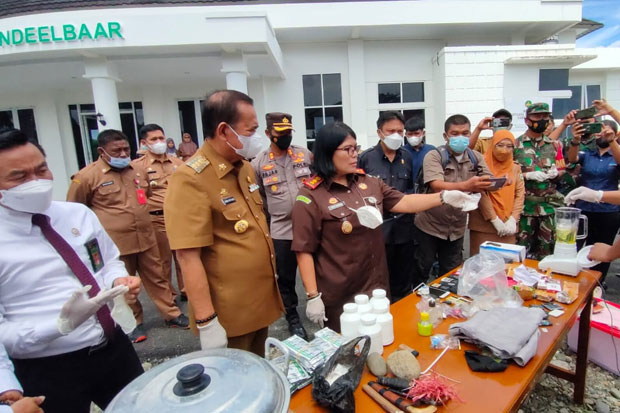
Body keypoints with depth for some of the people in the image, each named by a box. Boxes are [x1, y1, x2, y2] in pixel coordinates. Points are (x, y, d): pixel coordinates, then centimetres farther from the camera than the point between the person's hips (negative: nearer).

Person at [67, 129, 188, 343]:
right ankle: (133, 323, 28)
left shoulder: (138, 171, 7)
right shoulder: (86, 176, -9)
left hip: (146, 238, 4)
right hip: (114, 243, -4)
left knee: (157, 278, 13)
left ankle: (172, 314, 25)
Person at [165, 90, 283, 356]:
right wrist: (206, 322, -21)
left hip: (260, 302, 7)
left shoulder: (245, 167, 5)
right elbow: (188, 256, -23)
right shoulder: (191, 179, -21)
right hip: (228, 315, -7)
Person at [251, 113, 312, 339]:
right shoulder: (258, 164, -2)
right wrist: (275, 211, 4)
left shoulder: (305, 154, 1)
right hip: (281, 231, 0)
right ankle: (293, 319, 33)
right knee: (285, 278, 12)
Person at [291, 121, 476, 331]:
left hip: (376, 286, 6)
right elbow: (304, 250, -14)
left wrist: (444, 197, -6)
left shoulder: (369, 183, 4)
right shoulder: (310, 196, -15)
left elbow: (403, 202, 5)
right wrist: (313, 296, -16)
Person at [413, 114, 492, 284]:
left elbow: (489, 182, -5)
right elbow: (436, 186, -28)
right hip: (429, 226, -4)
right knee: (422, 271, 11)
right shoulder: (434, 156, -13)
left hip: (456, 228, 4)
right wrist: (466, 186, -44)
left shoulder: (476, 158, 3)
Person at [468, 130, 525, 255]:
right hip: (483, 226, -4)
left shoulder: (515, 168, 12)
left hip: (507, 227, 5)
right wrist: (495, 220, -12)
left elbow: (520, 194, 7)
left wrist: (513, 220, -6)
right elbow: (480, 194, -10)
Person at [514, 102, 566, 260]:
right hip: (525, 204, -3)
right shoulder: (515, 145, -2)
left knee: (548, 247, 10)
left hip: (550, 203, 4)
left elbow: (561, 172, 16)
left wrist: (555, 173, -6)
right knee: (522, 246, 4)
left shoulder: (554, 145, 11)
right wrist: (527, 175, -16)